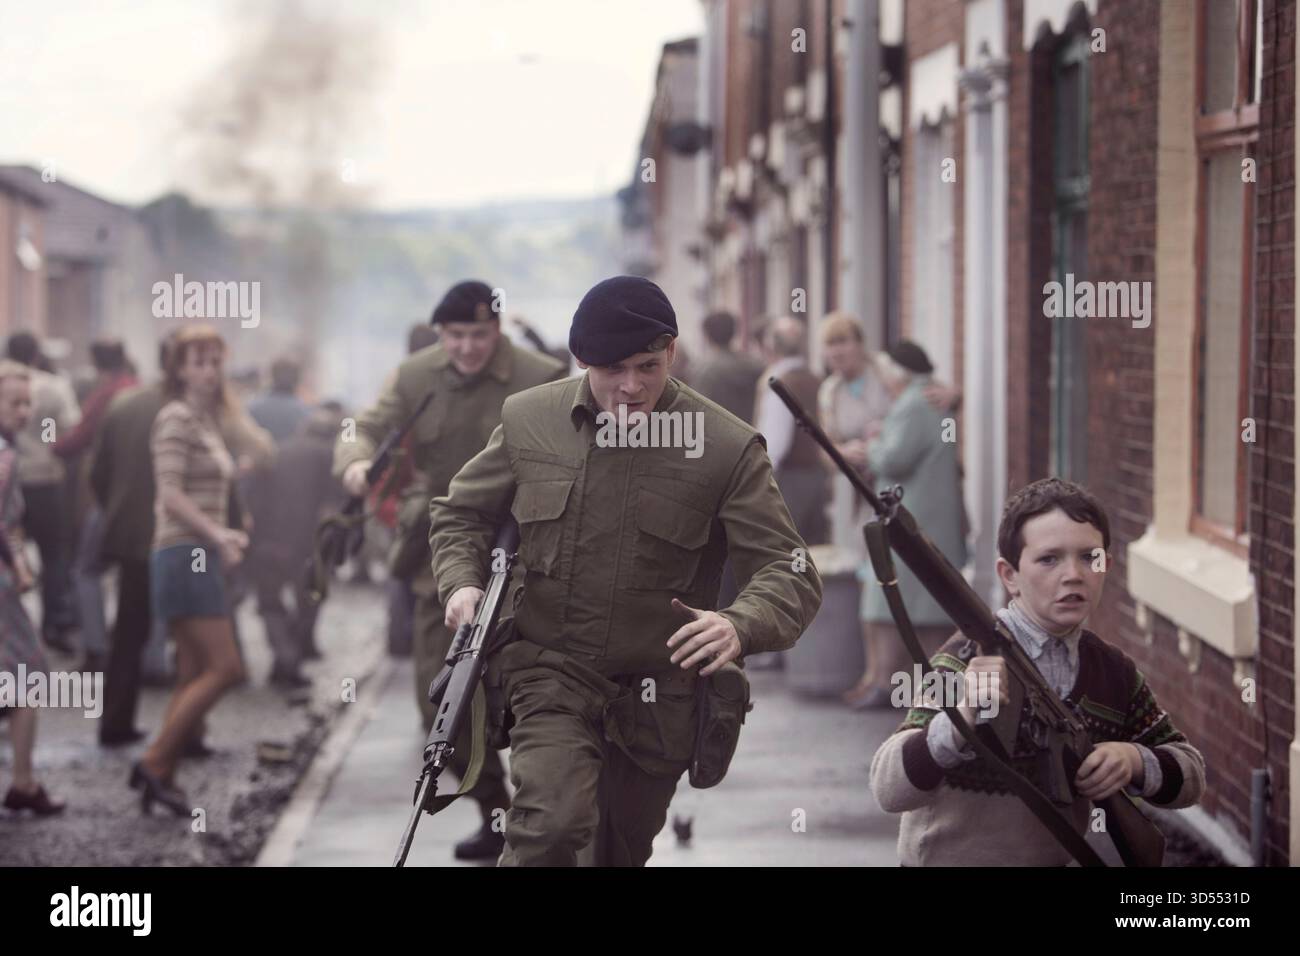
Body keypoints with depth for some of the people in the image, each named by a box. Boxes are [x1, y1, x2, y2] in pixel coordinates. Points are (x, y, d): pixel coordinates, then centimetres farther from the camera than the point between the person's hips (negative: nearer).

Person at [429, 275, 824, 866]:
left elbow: (790, 573, -12)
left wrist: (740, 627, -35)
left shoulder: (728, 447, -9)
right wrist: (461, 583, -8)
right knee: (554, 824, -26)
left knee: (621, 852, 16)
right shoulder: (529, 420, -2)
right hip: (551, 673, -1)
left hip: (658, 693, 1)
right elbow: (460, 514, 14)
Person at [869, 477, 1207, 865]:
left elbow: (1190, 774, 11)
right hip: (949, 860, -4)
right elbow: (889, 789, -24)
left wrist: (1134, 761, -10)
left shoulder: (1113, 670, 2)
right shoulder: (969, 659, -13)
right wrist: (962, 722, -41)